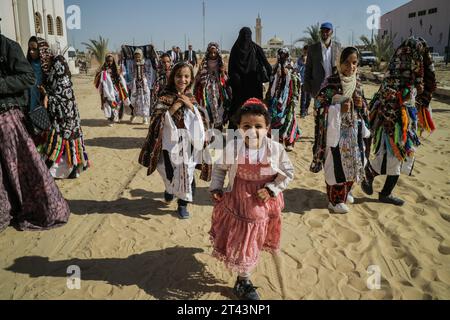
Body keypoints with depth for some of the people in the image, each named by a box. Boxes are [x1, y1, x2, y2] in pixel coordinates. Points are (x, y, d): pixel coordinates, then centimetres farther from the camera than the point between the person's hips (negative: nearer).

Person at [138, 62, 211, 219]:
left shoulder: (191, 97, 4)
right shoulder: (165, 97, -5)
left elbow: (200, 120, 2)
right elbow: (157, 119, -11)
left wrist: (190, 106, -11)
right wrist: (173, 108, -20)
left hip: (188, 143, 2)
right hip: (170, 143, -2)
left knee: (187, 173, 5)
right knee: (170, 173, 7)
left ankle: (183, 204, 23)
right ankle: (169, 190, 42)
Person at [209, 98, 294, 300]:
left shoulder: (275, 149, -16)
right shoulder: (233, 149, -15)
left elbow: (288, 173, -5)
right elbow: (219, 167, 3)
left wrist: (272, 189, -15)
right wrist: (216, 188, -3)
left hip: (264, 204, 1)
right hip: (239, 203, -1)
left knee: (252, 241, 20)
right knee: (240, 241, 10)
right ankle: (243, 282, 32)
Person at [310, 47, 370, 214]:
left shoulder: (357, 81, 6)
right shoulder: (331, 82, -12)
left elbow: (362, 106, 14)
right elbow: (320, 104, -14)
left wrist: (364, 129, 5)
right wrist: (340, 109, -22)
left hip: (354, 130, 6)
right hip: (337, 130, -6)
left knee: (352, 162, 15)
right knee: (336, 165, 0)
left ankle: (345, 192, 36)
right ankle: (335, 200, 14)